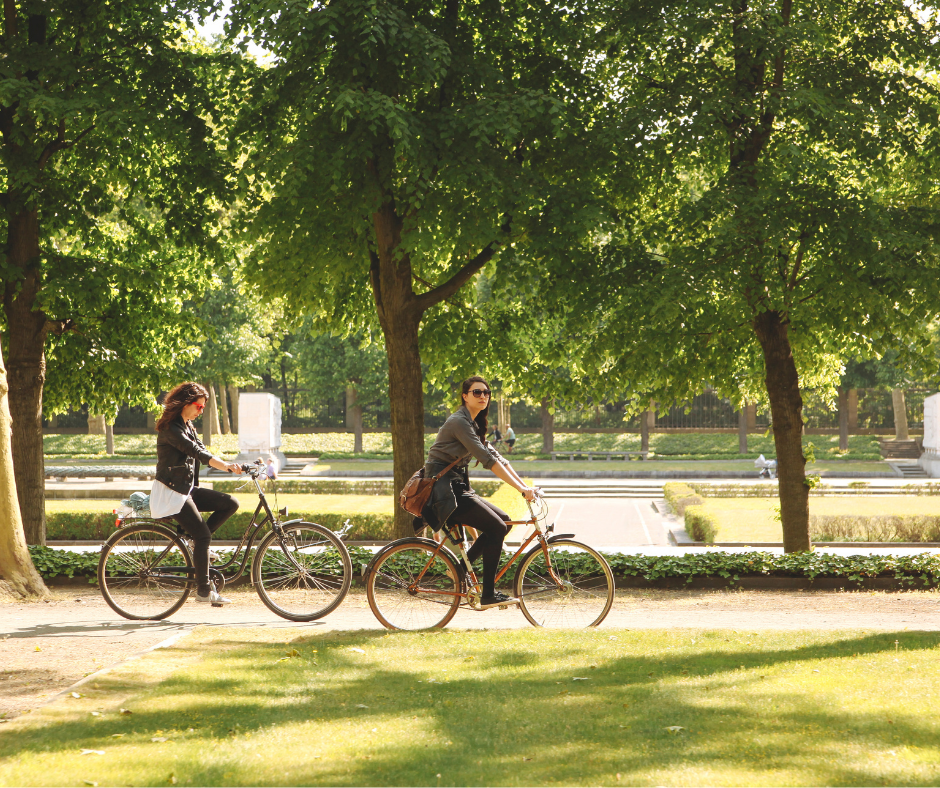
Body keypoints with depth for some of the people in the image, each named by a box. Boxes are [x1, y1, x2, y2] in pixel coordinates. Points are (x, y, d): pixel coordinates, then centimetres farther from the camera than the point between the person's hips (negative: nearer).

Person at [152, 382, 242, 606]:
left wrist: (228, 466, -7)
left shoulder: (187, 426, 14)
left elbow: (202, 452, 8)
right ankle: (203, 591, -6)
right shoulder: (170, 428, -17)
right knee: (203, 535, -13)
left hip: (187, 488, 9)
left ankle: (198, 545, 4)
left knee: (230, 504, -3)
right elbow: (196, 452, -28)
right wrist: (226, 465, -38)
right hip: (171, 492, -9)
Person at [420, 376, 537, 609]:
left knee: (503, 520, 4)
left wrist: (525, 485, 4)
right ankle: (488, 595, -11)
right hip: (444, 490, -10)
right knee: (496, 527, -15)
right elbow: (487, 459, -23)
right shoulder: (459, 422, -15)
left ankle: (461, 567, 10)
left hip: (457, 488, 10)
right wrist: (520, 488, -26)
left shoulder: (475, 424, 16)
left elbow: (497, 457, 13)